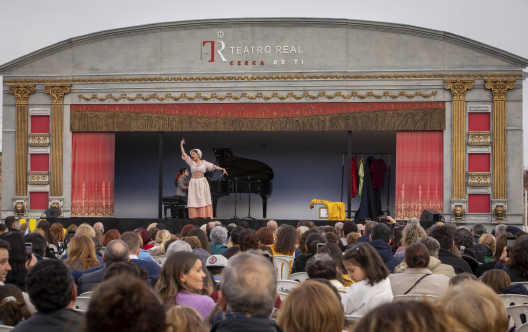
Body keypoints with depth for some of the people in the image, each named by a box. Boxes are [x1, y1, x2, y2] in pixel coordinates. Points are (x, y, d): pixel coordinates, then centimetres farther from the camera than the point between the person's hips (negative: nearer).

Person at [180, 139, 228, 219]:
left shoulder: (204, 163, 4)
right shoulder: (191, 162, 10)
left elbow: (213, 166, -2)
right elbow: (184, 155, 7)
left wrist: (222, 169, -11)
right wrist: (181, 145, 4)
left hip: (202, 182, -2)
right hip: (193, 183, 2)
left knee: (203, 199, -6)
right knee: (193, 200, -2)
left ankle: (204, 215, -7)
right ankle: (194, 216, -3)